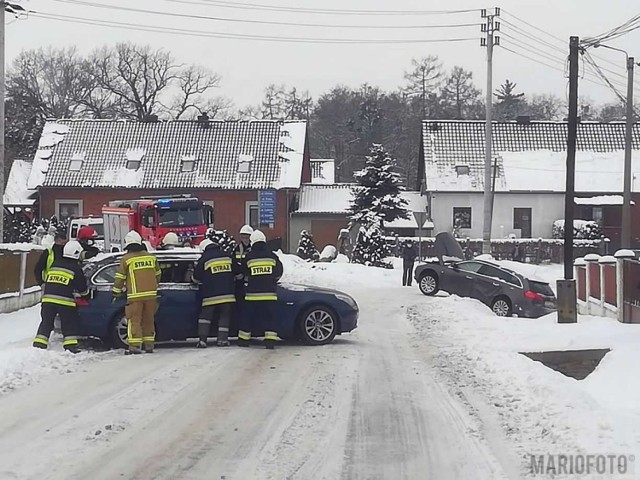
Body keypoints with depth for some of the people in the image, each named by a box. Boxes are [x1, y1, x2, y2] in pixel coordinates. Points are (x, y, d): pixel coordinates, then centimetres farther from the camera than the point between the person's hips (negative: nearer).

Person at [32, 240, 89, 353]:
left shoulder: (55, 264, 15)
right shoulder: (75, 268, 0)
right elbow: (82, 286, 4)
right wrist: (85, 293, 25)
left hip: (48, 298, 4)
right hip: (65, 300, -4)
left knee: (46, 322, 10)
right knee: (70, 324, 6)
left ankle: (38, 345, 5)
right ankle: (71, 346, 2)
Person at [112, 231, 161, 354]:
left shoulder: (126, 259, -4)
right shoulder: (151, 257, 10)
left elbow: (120, 277, -1)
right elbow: (158, 274, 19)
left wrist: (116, 292, 11)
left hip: (135, 295, -4)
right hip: (151, 294, 4)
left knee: (134, 320, -2)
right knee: (148, 320, 12)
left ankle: (135, 346, -9)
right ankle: (149, 345, 13)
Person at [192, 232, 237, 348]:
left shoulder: (204, 259, -3)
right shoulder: (227, 256, 7)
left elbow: (196, 277, 5)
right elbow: (235, 272, 19)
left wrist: (202, 281, 27)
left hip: (210, 295, -2)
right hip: (228, 293, 2)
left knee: (205, 315, 7)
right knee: (225, 316, 10)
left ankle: (202, 340, 0)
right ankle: (222, 339, 2)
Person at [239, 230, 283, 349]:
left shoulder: (248, 257, -1)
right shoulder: (272, 256, 2)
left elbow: (243, 273, 11)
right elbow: (279, 272, 12)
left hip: (252, 293, 0)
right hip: (270, 293, 0)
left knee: (248, 317, 9)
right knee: (269, 317, 4)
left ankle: (243, 339, 13)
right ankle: (270, 340, -4)